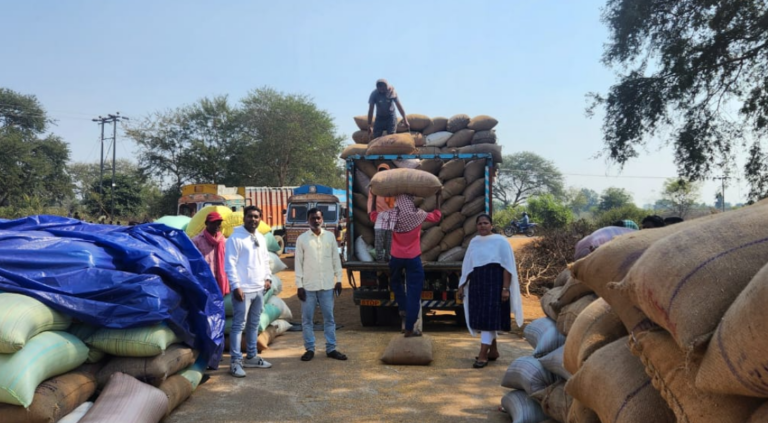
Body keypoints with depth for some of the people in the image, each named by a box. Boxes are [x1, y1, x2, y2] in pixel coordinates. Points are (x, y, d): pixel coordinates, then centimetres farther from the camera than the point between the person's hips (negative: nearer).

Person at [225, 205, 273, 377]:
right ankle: (235, 361, 0)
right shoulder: (235, 238, -11)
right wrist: (236, 286, -19)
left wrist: (267, 278, 9)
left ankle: (251, 357, 26)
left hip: (259, 289, 8)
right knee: (239, 325, -5)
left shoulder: (261, 238, 13)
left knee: (254, 324, 15)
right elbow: (230, 264, -15)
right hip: (243, 290, -8)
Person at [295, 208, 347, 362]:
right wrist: (299, 285, -6)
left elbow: (336, 259, 8)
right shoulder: (302, 239, -2)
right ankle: (309, 349, 16)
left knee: (329, 318, 7)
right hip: (308, 286, -1)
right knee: (307, 319, 5)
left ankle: (331, 349, 16)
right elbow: (298, 263, -2)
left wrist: (338, 279, 4)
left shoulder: (330, 236, 3)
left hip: (327, 285, 2)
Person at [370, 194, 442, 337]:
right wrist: (438, 197, 16)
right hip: (413, 258, -2)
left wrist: (374, 198, 21)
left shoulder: (391, 215, -7)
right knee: (414, 292, 2)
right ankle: (409, 329, 2)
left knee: (395, 282, 34)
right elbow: (436, 217, 7)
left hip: (396, 257, 2)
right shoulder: (418, 214, -11)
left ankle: (403, 308, 33)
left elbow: (373, 216, 12)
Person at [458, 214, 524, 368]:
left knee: (489, 317, -9)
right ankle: (493, 350, 23)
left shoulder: (500, 241, -5)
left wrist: (506, 288, -15)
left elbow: (507, 267, -8)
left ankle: (482, 355, -10)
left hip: (494, 284, -6)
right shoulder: (473, 242, 11)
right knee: (483, 318, 10)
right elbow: (467, 267, 17)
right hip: (477, 284, 6)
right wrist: (462, 285, 13)